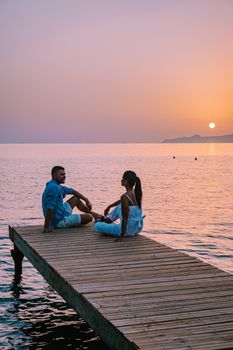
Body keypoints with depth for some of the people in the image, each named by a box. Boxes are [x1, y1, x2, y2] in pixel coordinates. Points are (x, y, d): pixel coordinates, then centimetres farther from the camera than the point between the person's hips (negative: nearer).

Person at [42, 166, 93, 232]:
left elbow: (72, 191, 19)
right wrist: (46, 227, -32)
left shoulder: (57, 186, 7)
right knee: (89, 217, -3)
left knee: (76, 198, 24)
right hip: (60, 221, -11)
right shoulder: (54, 188, -26)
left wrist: (86, 200, 16)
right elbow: (50, 209, -30)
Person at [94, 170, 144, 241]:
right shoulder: (136, 193, 0)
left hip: (128, 230, -8)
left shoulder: (125, 197, -25)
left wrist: (122, 236, -20)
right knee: (119, 207, 31)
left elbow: (125, 218, -25)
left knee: (97, 226, 1)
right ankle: (107, 219, 51)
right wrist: (109, 207, 29)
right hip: (138, 228, 8)